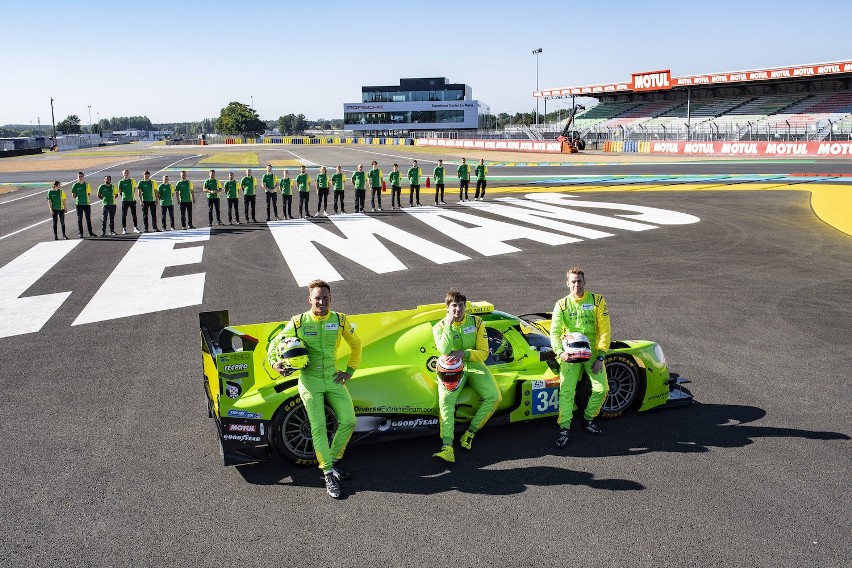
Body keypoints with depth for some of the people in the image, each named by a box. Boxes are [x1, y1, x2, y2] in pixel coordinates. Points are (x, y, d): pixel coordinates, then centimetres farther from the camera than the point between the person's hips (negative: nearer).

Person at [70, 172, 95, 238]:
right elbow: (73, 195, 5)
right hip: (79, 204, -2)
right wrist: (77, 198, -7)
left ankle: (90, 232, 15)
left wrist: (89, 200, 3)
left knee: (88, 218, 7)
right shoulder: (75, 185, 2)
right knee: (79, 219, 1)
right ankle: (80, 233, 4)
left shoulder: (86, 184, 8)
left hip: (87, 203, 2)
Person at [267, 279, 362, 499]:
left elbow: (356, 344, 14)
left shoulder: (340, 320, -1)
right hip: (310, 380, -3)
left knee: (348, 421, -3)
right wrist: (274, 362, -17)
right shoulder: (298, 322, -8)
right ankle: (328, 474, 1)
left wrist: (350, 370, 7)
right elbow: (275, 344, 2)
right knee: (318, 427, -7)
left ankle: (333, 460, 19)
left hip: (333, 378, 3)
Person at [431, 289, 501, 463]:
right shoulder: (440, 327, -1)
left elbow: (483, 353, 0)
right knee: (445, 400, -28)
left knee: (494, 396, -22)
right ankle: (447, 448, -38)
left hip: (474, 364, 2)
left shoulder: (476, 322, 3)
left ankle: (470, 434, -12)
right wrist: (449, 325, -22)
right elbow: (444, 350, -20)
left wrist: (464, 354, -16)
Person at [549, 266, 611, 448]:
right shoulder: (562, 305, 3)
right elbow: (555, 332, -4)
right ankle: (564, 428, -10)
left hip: (593, 351, 1)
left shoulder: (597, 301, 1)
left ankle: (588, 419, 15)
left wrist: (600, 357, -9)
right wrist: (560, 352, -23)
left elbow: (604, 331, -1)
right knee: (566, 390, -13)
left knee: (601, 388, -9)